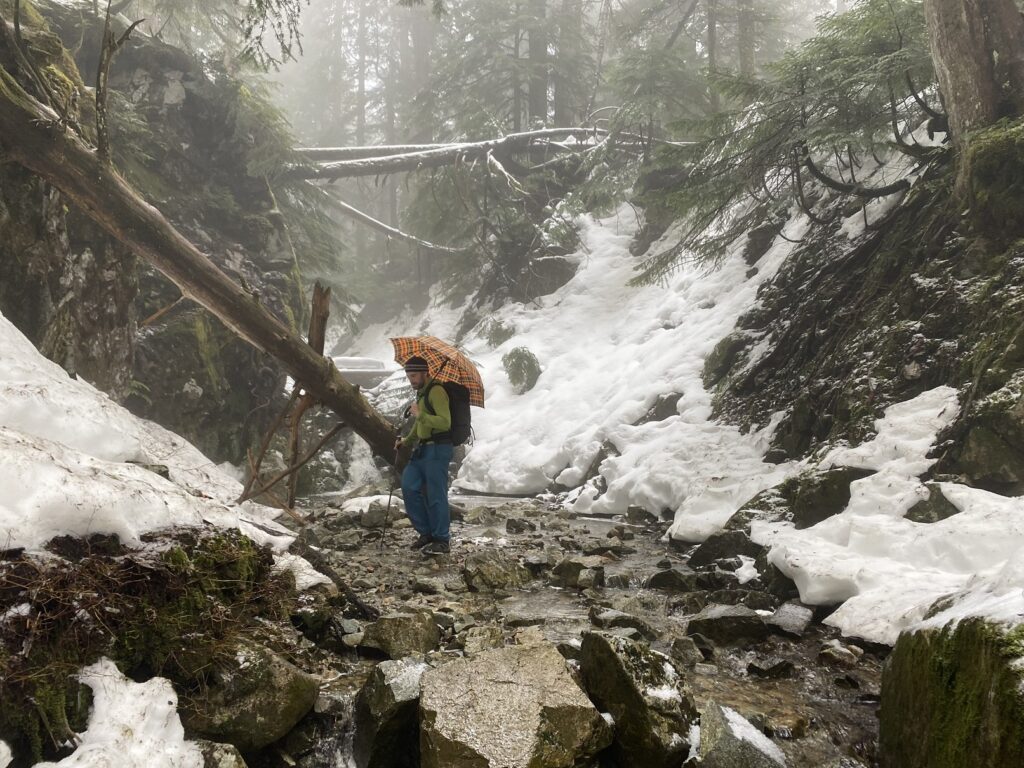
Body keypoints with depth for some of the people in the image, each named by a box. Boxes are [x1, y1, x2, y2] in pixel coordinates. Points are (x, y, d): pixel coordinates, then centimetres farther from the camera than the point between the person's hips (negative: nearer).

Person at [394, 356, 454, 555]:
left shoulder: (436, 392, -14)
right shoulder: (421, 393, 16)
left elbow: (445, 422, -24)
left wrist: (420, 415, -23)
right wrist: (407, 440, 19)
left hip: (437, 450, -10)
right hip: (422, 449, 10)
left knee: (435, 495, -5)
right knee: (409, 487, 8)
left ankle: (442, 541, 5)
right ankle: (426, 532, 19)